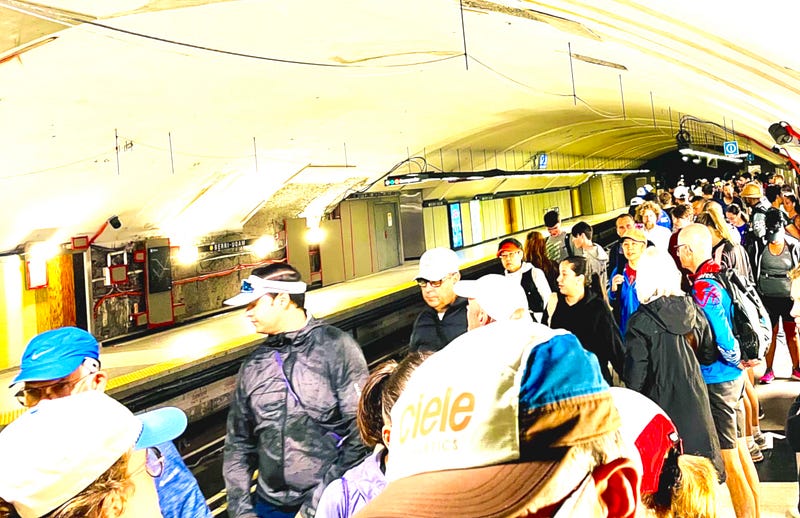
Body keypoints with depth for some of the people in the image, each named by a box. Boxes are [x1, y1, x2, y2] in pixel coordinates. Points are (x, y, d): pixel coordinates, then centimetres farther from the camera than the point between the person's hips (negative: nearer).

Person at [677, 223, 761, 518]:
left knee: (729, 459, 2)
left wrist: (736, 360, -7)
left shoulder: (703, 287, -21)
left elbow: (721, 336, -25)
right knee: (740, 450, 18)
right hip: (733, 376, 9)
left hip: (716, 380, -9)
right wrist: (742, 360, 13)